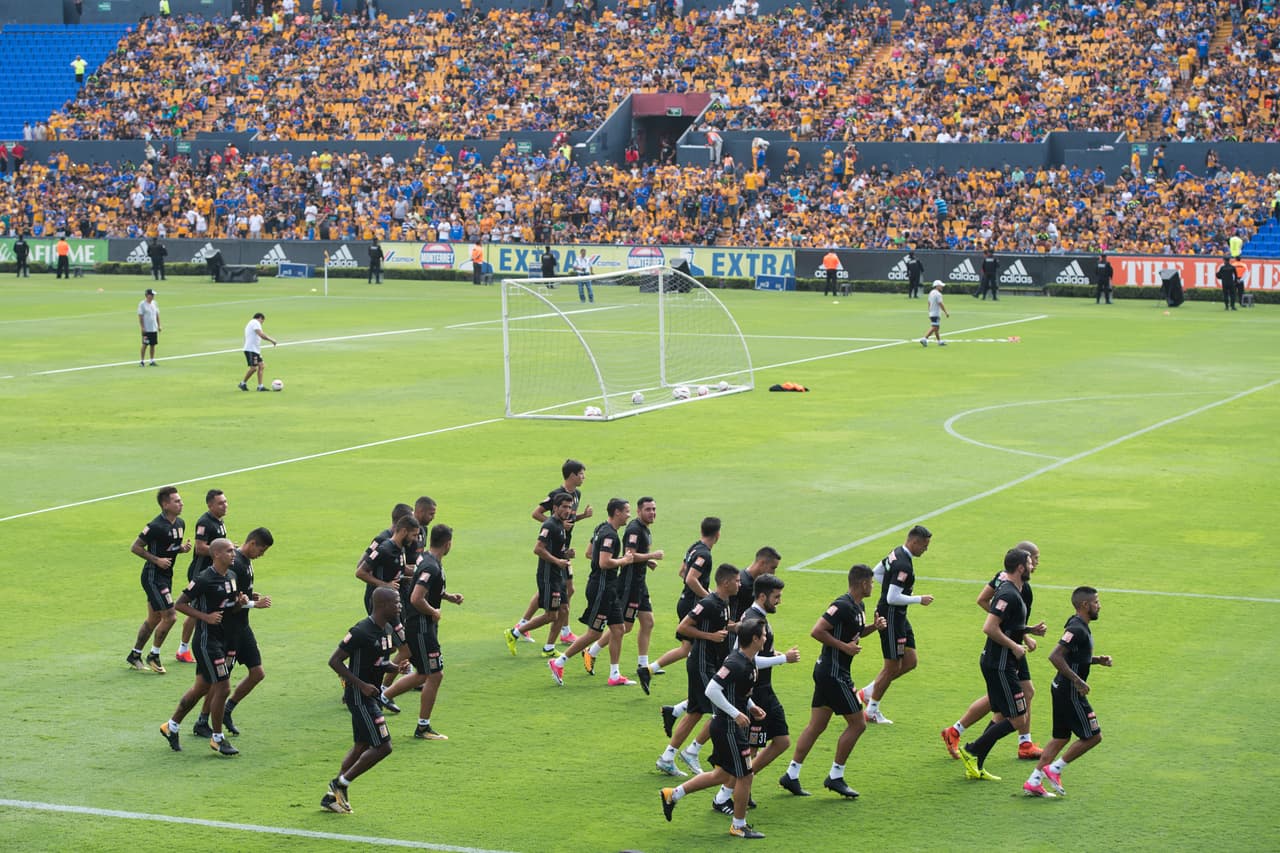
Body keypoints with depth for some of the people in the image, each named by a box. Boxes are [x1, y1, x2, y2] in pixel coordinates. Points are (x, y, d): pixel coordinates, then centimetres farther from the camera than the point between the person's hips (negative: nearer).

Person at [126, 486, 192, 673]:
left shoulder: (180, 523, 6)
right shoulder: (156, 526, -20)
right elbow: (135, 547, -15)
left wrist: (183, 548, -1)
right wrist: (156, 560, -20)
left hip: (166, 576, 9)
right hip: (153, 576, -9)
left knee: (154, 619, 15)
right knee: (169, 617, -10)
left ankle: (134, 655, 27)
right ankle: (154, 656, 6)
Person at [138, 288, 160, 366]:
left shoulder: (154, 303, 10)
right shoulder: (142, 304, -8)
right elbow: (140, 317, -9)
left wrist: (159, 325, 11)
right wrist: (142, 327, -15)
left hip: (154, 329, 6)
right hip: (146, 329, -6)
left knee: (153, 345, 7)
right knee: (145, 345, -3)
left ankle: (152, 361, 14)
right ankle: (142, 361, 3)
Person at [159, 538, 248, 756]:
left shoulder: (232, 576, 8)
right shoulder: (204, 579, -17)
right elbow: (180, 604, -14)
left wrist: (241, 601, -1)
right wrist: (206, 617, -21)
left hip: (223, 638, 9)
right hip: (207, 639, -9)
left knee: (202, 687, 15)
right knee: (222, 687, -7)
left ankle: (171, 726, 29)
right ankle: (217, 738, 6)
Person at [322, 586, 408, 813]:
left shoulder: (387, 629, 7)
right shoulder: (361, 631, -21)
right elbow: (334, 661, -19)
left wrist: (396, 667, 0)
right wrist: (362, 685, -22)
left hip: (370, 695, 10)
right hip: (359, 698, -10)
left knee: (362, 746, 17)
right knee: (383, 746, -9)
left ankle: (332, 795, 26)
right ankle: (340, 784, 4)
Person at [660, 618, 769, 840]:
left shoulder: (748, 662, 7)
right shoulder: (735, 664, -23)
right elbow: (711, 690, -28)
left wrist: (751, 706, 9)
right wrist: (736, 714, -25)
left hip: (725, 726, 10)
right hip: (729, 728, -10)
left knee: (722, 775, 20)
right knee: (745, 775, 2)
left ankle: (673, 794, 28)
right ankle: (739, 826, 18)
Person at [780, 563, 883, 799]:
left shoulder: (858, 607, 12)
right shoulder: (843, 606, -19)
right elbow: (817, 631, -24)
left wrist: (874, 627, 10)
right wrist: (844, 646, -21)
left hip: (827, 672, 10)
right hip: (834, 672, -10)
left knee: (816, 726, 11)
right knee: (857, 723, -3)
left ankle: (791, 775, 13)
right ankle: (835, 777, 4)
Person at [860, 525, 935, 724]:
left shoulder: (896, 553, 7)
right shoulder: (904, 565, -24)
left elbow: (877, 572, 22)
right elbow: (893, 598, -27)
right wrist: (919, 599, -16)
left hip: (899, 617, 10)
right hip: (891, 616, -10)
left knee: (910, 661, 11)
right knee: (893, 666, 0)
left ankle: (868, 692, 20)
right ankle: (872, 711, 12)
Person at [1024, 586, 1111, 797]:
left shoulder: (1081, 627, 12)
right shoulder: (1077, 629, -19)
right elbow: (1055, 656, -28)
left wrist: (1098, 660, 12)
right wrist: (1077, 681, -26)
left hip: (1062, 690, 10)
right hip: (1070, 693, -10)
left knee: (1061, 738, 14)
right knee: (1093, 736, -2)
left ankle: (1034, 782, 13)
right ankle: (1055, 769, 3)